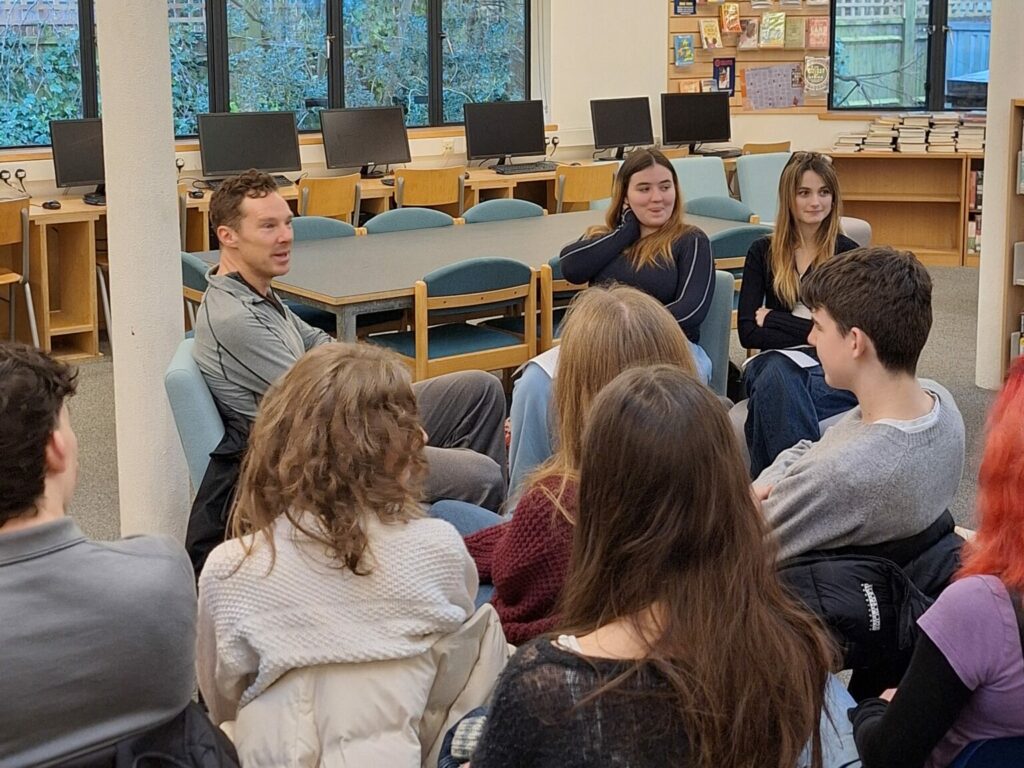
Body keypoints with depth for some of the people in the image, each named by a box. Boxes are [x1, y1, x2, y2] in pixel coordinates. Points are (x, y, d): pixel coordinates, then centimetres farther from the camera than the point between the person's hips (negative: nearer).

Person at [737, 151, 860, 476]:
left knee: (771, 400, -37)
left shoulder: (847, 254, 3)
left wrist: (772, 320, -2)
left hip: (831, 369, -2)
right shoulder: (763, 252, 11)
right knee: (777, 377, -38)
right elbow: (748, 332, 1)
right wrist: (809, 332, -11)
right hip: (775, 362, 2)